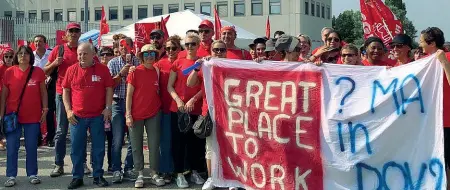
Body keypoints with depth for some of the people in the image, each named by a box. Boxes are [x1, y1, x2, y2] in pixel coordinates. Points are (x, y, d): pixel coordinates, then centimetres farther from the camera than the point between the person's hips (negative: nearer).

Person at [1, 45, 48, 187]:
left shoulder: (38, 72, -2)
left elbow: (43, 92, 4)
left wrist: (45, 110, -2)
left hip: (33, 116, 0)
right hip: (13, 116, 0)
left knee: (32, 147, 7)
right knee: (11, 147, 2)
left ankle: (32, 174, 17)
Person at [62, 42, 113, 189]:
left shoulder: (103, 69, -1)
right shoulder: (71, 70, 2)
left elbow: (109, 89, 2)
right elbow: (66, 91, 6)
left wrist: (107, 108, -6)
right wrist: (68, 110, -2)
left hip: (98, 116, -1)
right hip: (77, 116, 1)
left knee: (99, 147, 6)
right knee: (76, 147, 6)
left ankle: (98, 176, 18)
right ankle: (77, 177, 16)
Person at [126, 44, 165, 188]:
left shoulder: (157, 72, 4)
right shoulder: (135, 72, -6)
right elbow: (129, 95, -5)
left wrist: (161, 108, 2)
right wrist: (128, 114, -11)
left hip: (154, 114, 2)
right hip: (136, 115, -2)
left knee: (154, 145, 4)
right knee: (137, 146, 5)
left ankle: (154, 174, 14)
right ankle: (140, 174, 15)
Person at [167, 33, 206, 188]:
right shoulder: (178, 63, 5)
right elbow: (169, 86, 4)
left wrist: (193, 100, -14)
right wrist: (178, 100, -11)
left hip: (196, 109, 0)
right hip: (178, 109, 0)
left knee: (195, 140, 8)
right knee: (178, 141, 2)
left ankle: (195, 172, 21)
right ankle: (179, 174, 10)